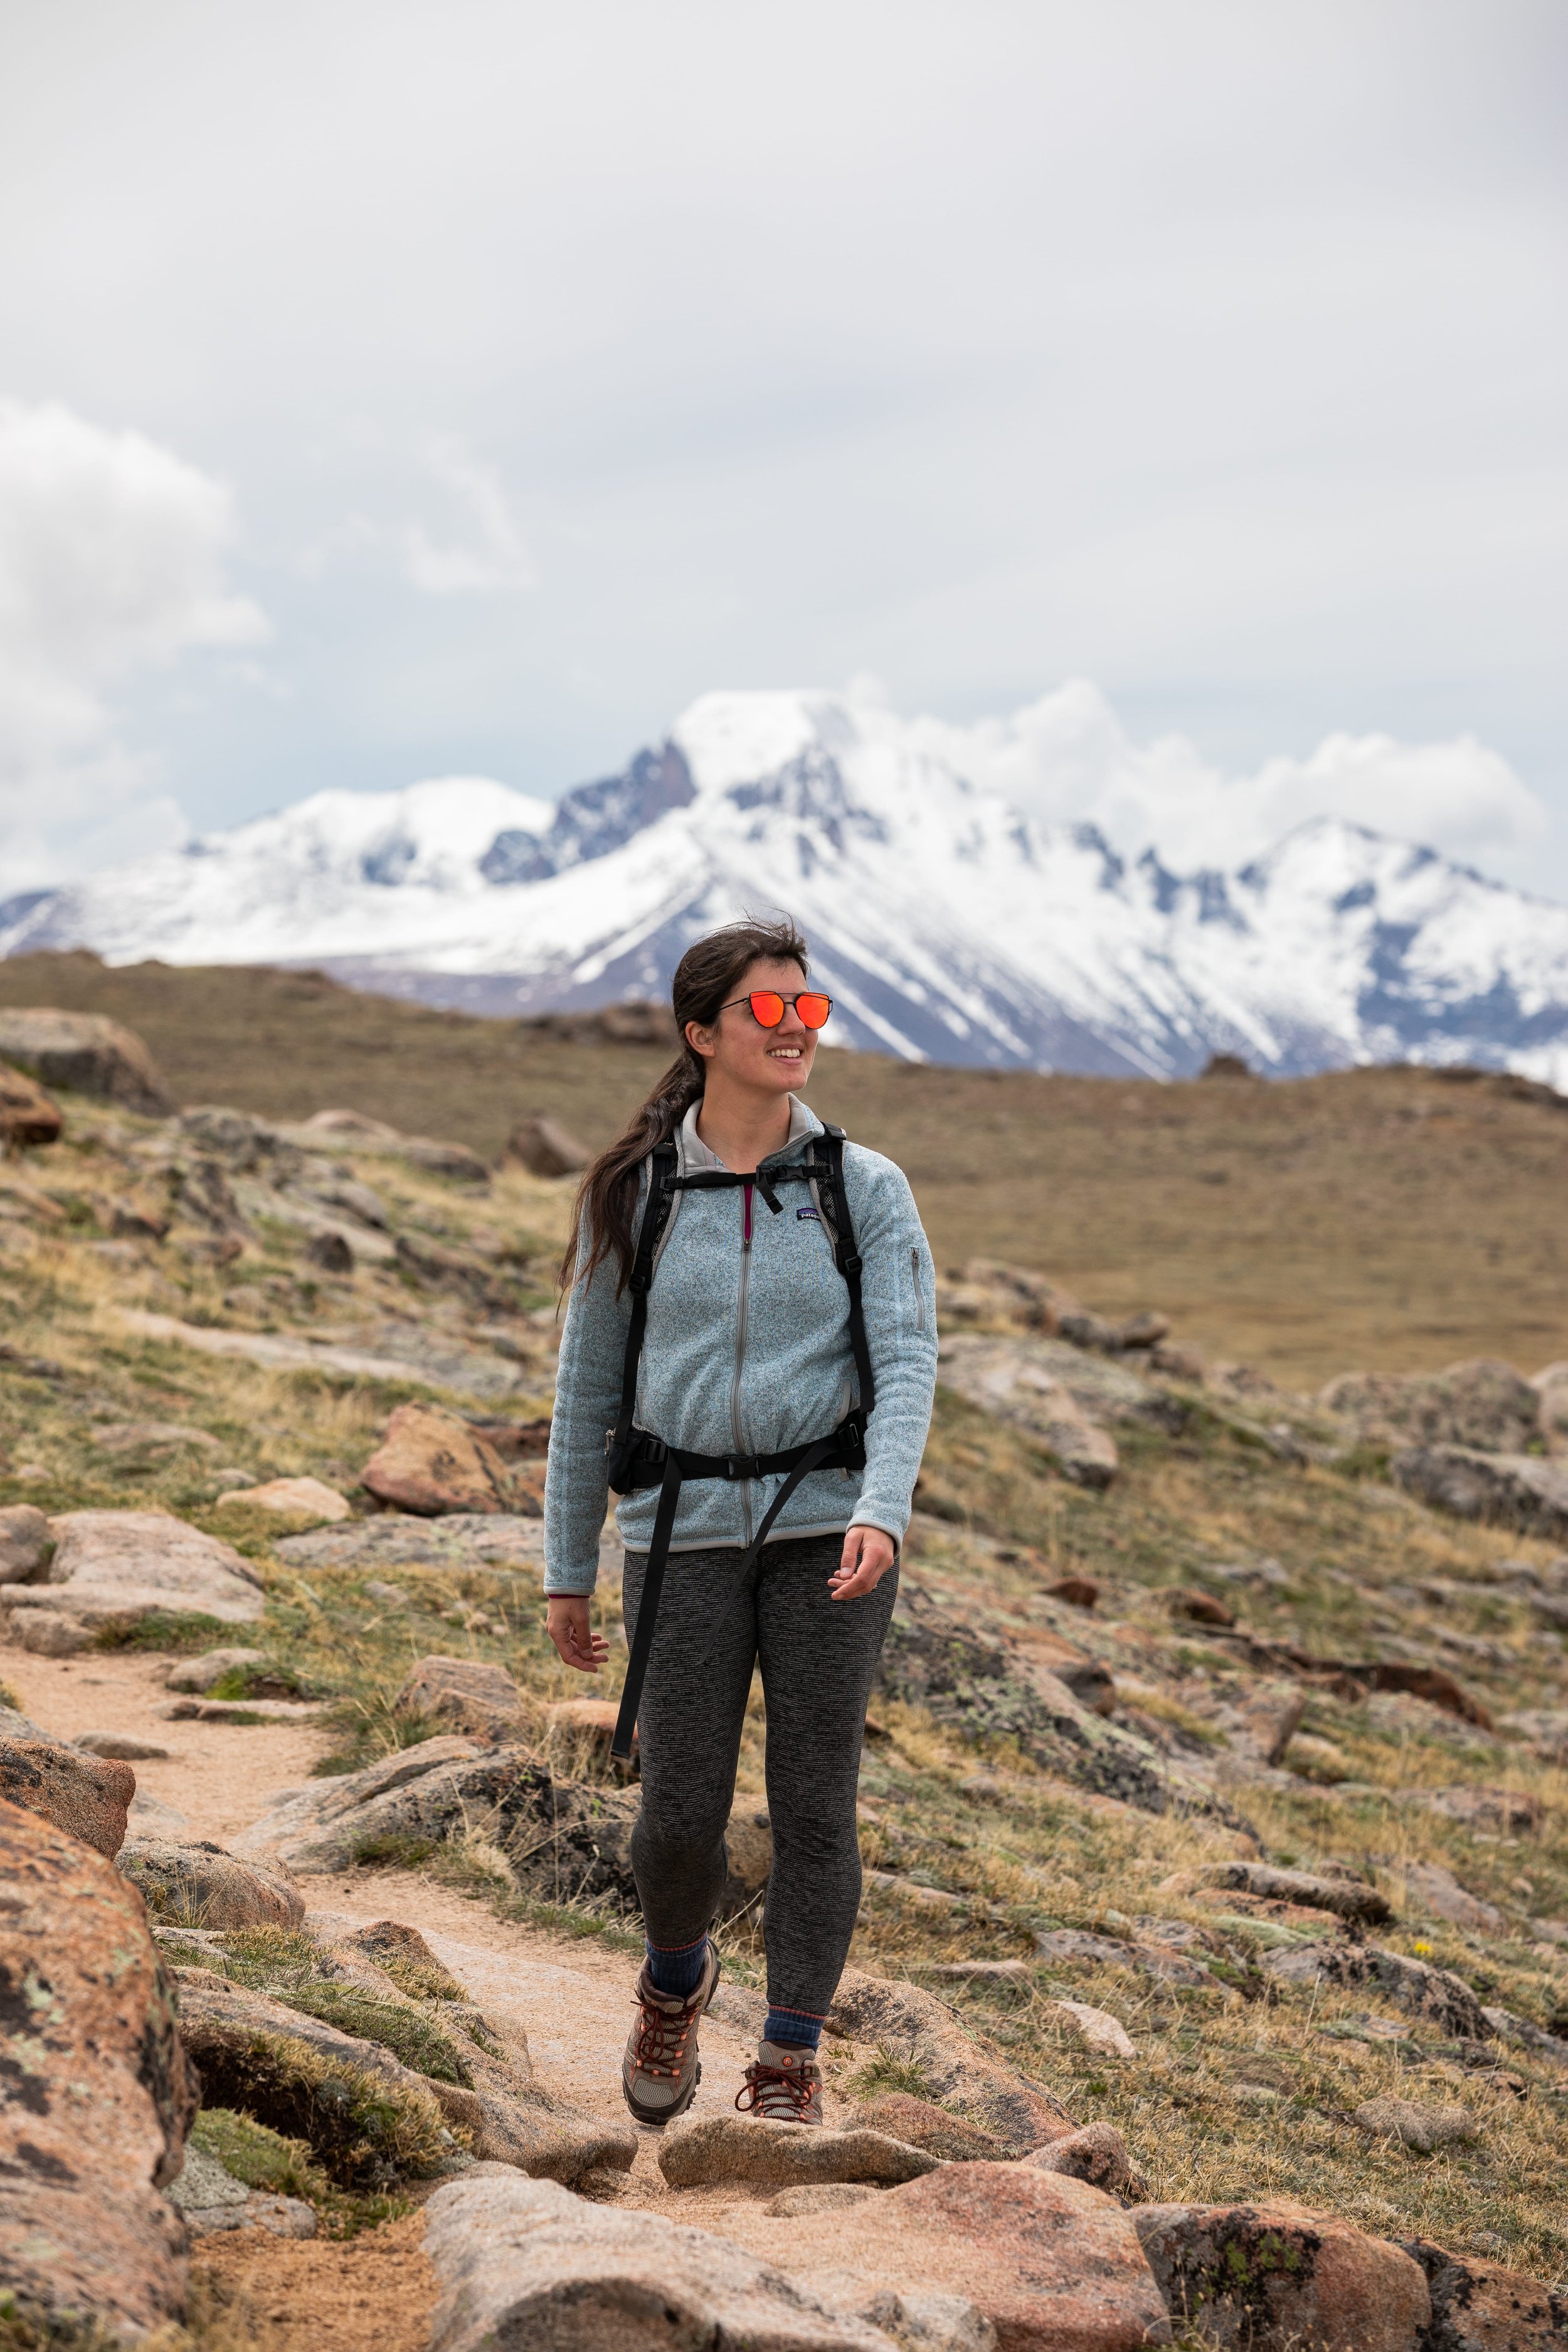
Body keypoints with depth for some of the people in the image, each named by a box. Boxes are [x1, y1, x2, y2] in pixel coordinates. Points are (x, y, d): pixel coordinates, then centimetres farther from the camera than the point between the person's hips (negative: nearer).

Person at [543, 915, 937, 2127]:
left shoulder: (867, 1188, 2)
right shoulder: (633, 1195, 4)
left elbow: (906, 1361, -6)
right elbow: (589, 1388, 9)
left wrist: (881, 1513, -23)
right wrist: (567, 1570, 9)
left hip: (828, 1532, 0)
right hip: (686, 1531, 0)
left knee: (814, 1803, 2)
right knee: (681, 1812, 0)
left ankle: (792, 2062, 19)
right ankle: (677, 1982, 33)